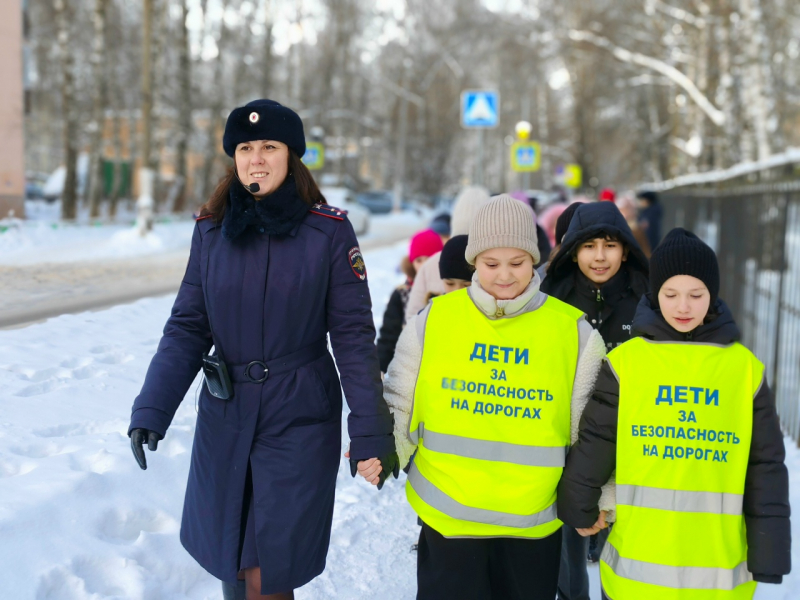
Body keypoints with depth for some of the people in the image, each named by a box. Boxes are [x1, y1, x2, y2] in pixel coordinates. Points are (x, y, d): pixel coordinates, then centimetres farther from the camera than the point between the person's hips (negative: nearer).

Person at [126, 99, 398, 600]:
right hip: (225, 421, 3)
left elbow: (354, 336, -8)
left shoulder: (329, 231, -8)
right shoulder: (212, 232, 1)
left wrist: (372, 432, -11)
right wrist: (151, 411, -9)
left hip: (300, 421, -3)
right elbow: (187, 329, 1)